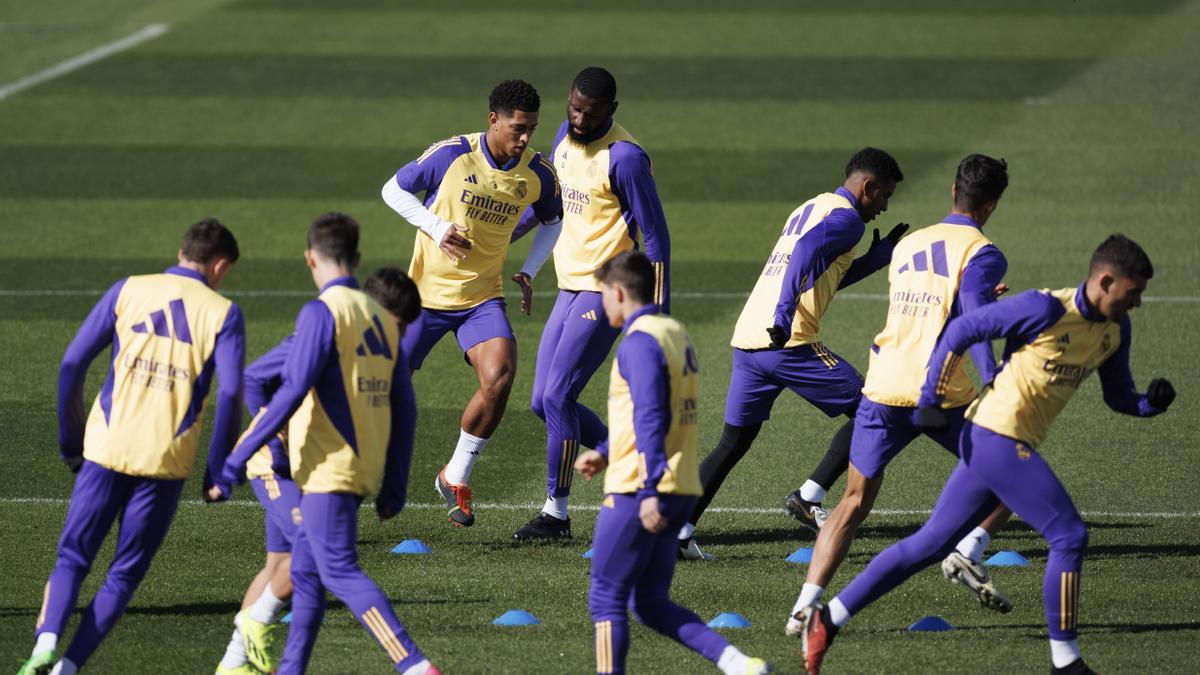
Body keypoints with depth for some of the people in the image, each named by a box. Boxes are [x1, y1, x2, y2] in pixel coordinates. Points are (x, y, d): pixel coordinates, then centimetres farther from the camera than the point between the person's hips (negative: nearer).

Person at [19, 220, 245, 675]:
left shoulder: (129, 290, 7)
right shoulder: (223, 314, 3)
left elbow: (73, 364, 3)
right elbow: (229, 394, -8)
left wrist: (71, 443, 12)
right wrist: (218, 474, 0)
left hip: (107, 448, 1)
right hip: (168, 461, -1)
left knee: (73, 558, 9)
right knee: (124, 576, 10)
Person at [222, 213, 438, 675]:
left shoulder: (322, 312, -10)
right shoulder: (382, 319, 13)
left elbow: (292, 392, -18)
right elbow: (404, 409, 13)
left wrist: (241, 456, -15)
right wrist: (394, 488, 16)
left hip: (328, 468, -8)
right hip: (364, 469, 8)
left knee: (340, 572, -12)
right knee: (306, 573, 16)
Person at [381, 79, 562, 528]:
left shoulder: (538, 174, -4)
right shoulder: (452, 155, -14)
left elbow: (552, 221, 17)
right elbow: (393, 190, -1)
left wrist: (529, 271, 2)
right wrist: (437, 228, -15)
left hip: (483, 297, 2)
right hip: (426, 292, -2)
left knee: (499, 378, -21)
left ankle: (456, 478, -2)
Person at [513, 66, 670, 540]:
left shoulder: (624, 157, -17)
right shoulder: (566, 137, 8)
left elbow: (654, 236, -15)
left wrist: (658, 315, -16)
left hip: (605, 291, -9)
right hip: (571, 286, 9)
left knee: (557, 397, -11)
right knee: (544, 402, 7)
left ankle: (556, 514, 0)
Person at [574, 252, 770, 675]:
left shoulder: (640, 342, -14)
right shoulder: (676, 334, 16)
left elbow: (650, 420, -22)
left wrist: (650, 491, -26)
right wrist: (604, 453, 29)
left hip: (638, 492, -9)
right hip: (681, 491, 9)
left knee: (606, 598, 1)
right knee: (651, 604, 11)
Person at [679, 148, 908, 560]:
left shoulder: (809, 209, 26)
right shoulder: (845, 218, -3)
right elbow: (808, 252, -22)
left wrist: (878, 257, 33)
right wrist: (785, 313, -31)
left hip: (747, 338, 9)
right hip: (788, 341, -9)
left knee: (734, 442, 15)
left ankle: (680, 529, 5)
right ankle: (810, 499, -2)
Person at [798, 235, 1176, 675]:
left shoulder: (1115, 330, 10)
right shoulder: (1046, 310, -16)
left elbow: (1118, 396, 20)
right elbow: (961, 330, -10)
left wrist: (1151, 402, -3)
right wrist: (932, 399, -11)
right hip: (998, 437, -9)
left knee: (930, 544, 11)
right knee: (1069, 536, -9)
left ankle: (827, 619, 15)